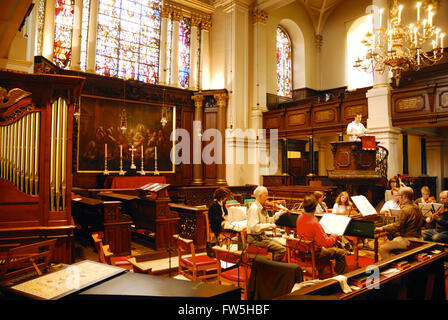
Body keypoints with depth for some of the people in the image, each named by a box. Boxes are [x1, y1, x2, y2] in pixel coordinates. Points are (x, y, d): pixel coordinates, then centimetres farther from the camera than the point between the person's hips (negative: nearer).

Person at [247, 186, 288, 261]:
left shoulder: (261, 208, 10)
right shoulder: (254, 208, -19)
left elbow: (268, 221, 16)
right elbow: (254, 227, -28)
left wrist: (278, 214, 8)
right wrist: (269, 225, -24)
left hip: (262, 236, 10)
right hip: (255, 238, -10)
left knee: (281, 246, 15)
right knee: (281, 250, -15)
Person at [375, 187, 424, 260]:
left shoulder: (406, 209, -19)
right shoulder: (416, 207, 9)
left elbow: (398, 226, -22)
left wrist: (383, 228, -12)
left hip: (408, 240, -10)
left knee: (382, 249, -12)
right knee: (388, 243, 24)